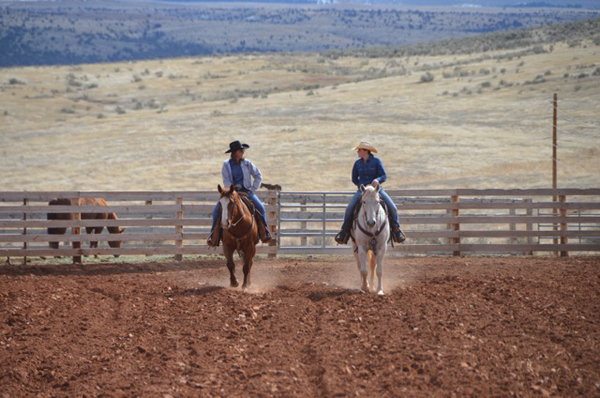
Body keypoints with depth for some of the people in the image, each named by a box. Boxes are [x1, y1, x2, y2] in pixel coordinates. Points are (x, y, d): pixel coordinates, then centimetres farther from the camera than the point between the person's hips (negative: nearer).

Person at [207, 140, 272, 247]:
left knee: (260, 208, -21)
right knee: (217, 209, -19)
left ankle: (264, 232, -6)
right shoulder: (226, 165, -1)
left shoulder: (247, 163, 2)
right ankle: (214, 234, -7)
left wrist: (253, 189, 1)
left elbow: (258, 176, 11)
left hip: (246, 191, 0)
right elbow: (226, 182, -4)